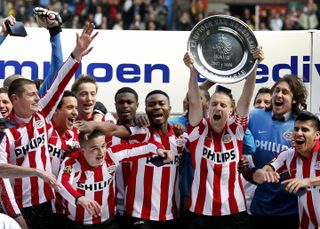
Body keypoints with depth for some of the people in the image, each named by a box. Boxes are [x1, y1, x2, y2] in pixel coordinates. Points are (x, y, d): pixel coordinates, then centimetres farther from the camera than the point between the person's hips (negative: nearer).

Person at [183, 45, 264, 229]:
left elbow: (246, 99, -6)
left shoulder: (235, 129, 4)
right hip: (201, 211, -1)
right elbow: (194, 102, -14)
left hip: (234, 210, 1)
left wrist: (254, 65, -18)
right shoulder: (199, 130, 1)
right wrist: (193, 71, -28)